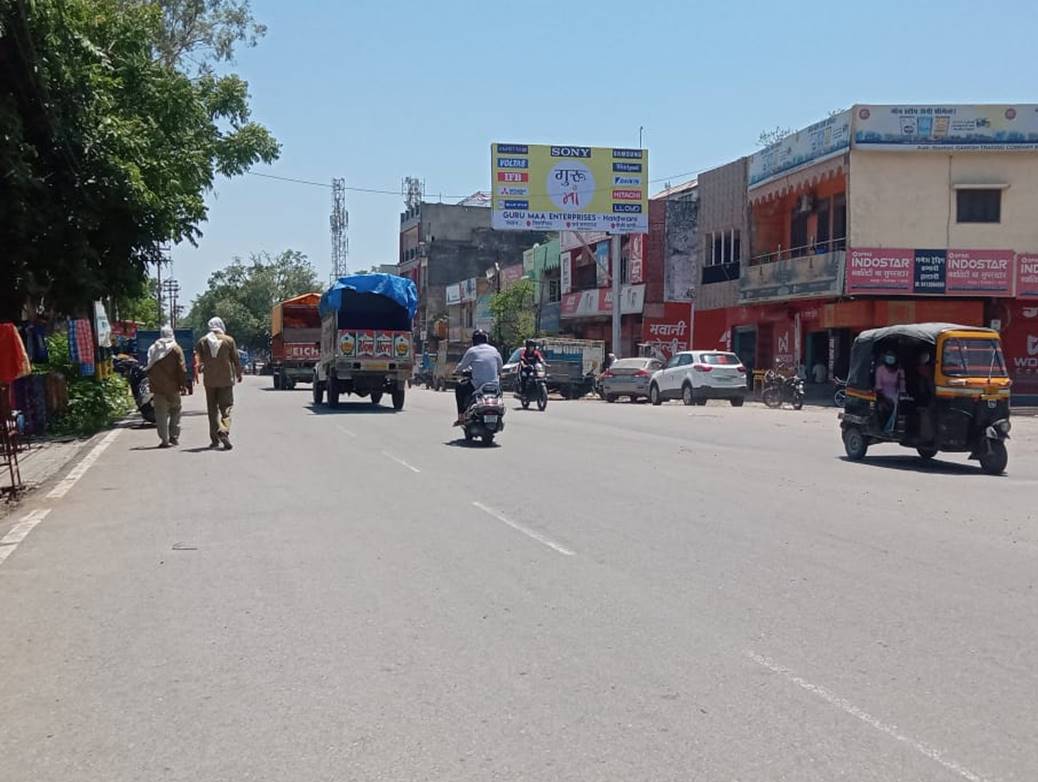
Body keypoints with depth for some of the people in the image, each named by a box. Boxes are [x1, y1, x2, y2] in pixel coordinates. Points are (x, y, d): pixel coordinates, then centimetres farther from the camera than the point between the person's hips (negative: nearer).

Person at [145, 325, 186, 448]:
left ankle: (164, 439, -1)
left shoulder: (153, 349, 6)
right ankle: (174, 436, 5)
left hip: (157, 387, 2)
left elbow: (149, 369, 9)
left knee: (161, 414, 3)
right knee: (175, 411, 13)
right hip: (173, 387, -2)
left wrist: (150, 385, 16)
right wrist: (183, 384, -2)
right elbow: (182, 368, -7)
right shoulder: (176, 349, -3)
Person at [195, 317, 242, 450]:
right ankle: (224, 431, -25)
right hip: (226, 379, -2)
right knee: (226, 407, 0)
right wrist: (238, 374, 14)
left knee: (212, 408, 10)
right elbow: (236, 359, 2)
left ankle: (215, 439, 11)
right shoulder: (229, 340, -3)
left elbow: (198, 359, 0)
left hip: (209, 380, 2)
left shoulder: (203, 341, 2)